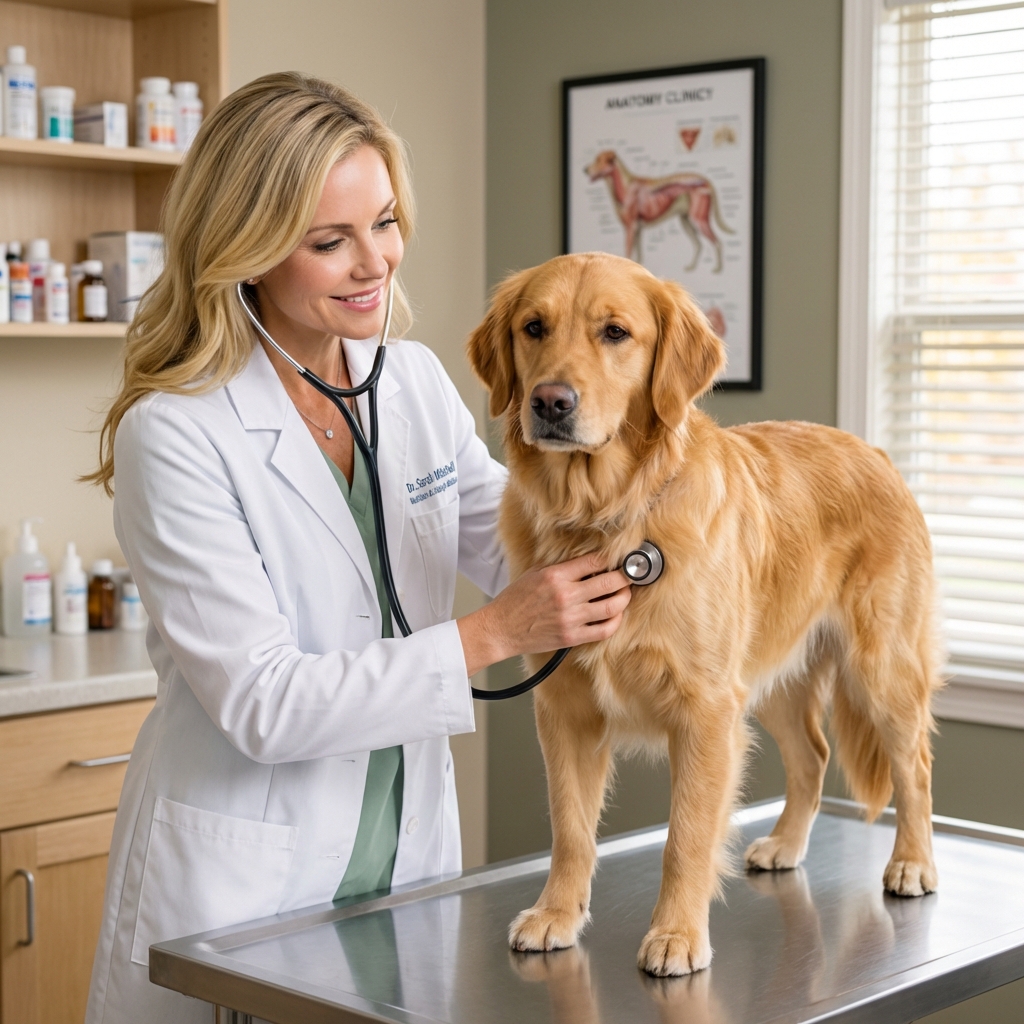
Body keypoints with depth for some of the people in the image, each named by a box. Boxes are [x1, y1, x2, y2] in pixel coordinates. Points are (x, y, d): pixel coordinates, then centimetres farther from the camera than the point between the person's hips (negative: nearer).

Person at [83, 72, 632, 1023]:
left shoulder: (416, 382, 1)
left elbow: (521, 548, 8)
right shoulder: (175, 434, -18)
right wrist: (490, 636, -25)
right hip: (235, 892, -5)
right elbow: (261, 704, -22)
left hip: (408, 863, 6)